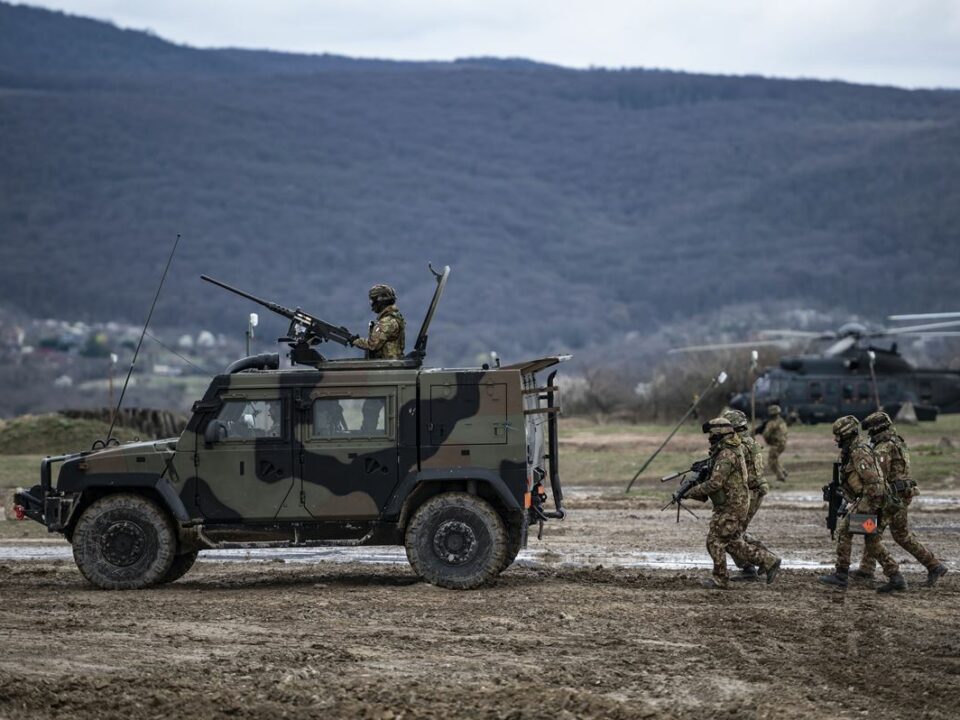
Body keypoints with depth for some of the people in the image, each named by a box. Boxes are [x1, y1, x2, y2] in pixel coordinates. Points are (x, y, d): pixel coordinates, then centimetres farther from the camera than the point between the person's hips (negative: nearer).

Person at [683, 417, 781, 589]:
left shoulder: (726, 455, -20)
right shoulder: (730, 451, 13)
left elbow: (715, 483, -25)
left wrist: (691, 492, -16)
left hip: (730, 507, -10)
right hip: (736, 504, 10)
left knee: (715, 541, -3)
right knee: (733, 543, 14)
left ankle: (719, 579, 4)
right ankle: (769, 561, 13)